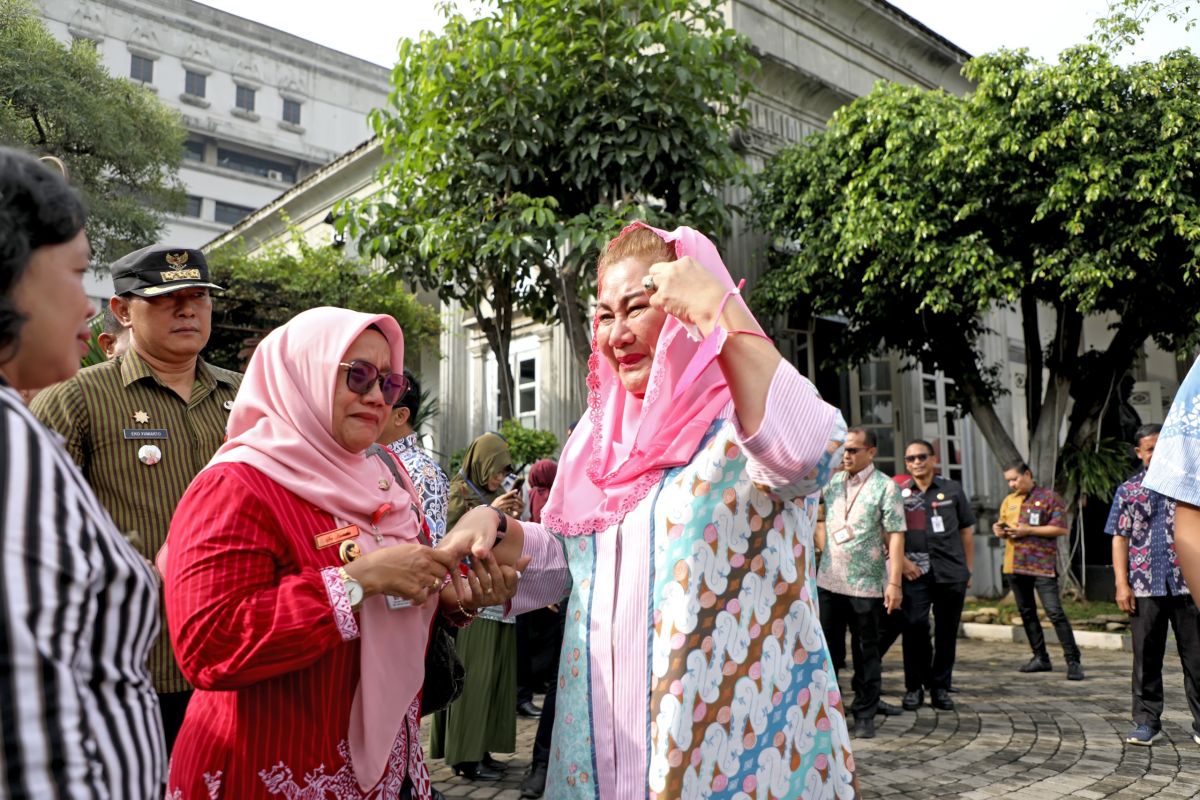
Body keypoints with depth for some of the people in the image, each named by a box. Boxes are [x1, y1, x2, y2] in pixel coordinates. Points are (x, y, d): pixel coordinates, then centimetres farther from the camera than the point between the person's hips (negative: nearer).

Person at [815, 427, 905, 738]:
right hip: (829, 581, 4)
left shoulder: (885, 487, -6)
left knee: (866, 651, 7)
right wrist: (825, 551, 4)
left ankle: (865, 714, 18)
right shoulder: (832, 483, 8)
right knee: (829, 648, 12)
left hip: (866, 584, -4)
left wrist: (894, 582, -14)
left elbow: (895, 536, -9)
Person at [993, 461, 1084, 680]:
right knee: (1026, 612, 12)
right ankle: (1040, 657, 22)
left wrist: (1029, 530, -15)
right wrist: (999, 529, -1)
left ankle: (1073, 661, -5)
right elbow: (1002, 525, 23)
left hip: (1043, 565, -6)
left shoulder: (1049, 497, -4)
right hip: (1015, 564, 7)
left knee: (1055, 612, -11)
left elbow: (1061, 528, -10)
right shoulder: (1009, 501, 14)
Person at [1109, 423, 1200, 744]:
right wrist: (1122, 584, -2)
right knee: (1146, 657, 6)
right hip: (1145, 587, 1)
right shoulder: (1128, 491, 8)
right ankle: (1147, 721, 15)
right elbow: (1120, 539, 6)